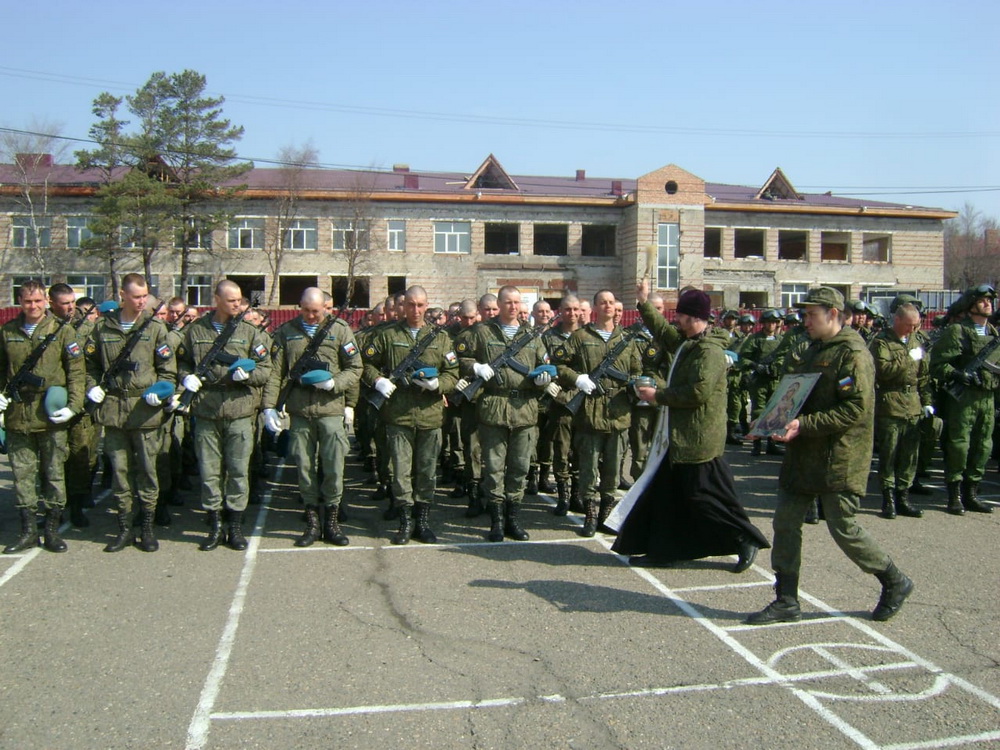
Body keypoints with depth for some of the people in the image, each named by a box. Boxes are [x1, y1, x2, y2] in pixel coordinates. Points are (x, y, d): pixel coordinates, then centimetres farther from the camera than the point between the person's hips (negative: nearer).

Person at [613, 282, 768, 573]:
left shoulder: (710, 351, -19)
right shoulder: (687, 342, 11)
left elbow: (698, 392, -27)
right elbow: (662, 331, 29)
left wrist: (658, 395, -18)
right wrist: (644, 302, 23)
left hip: (698, 440, -10)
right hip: (681, 438, 10)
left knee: (706, 498, -2)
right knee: (665, 497, 13)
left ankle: (746, 540, 13)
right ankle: (659, 550, 22)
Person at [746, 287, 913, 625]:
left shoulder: (853, 354, -14)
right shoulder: (814, 350, 16)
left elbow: (856, 410, -22)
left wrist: (804, 425, -26)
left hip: (838, 459, -9)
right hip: (803, 457, 9)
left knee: (843, 529, -1)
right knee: (785, 523, 6)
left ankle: (894, 583, 23)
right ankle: (786, 601, 14)